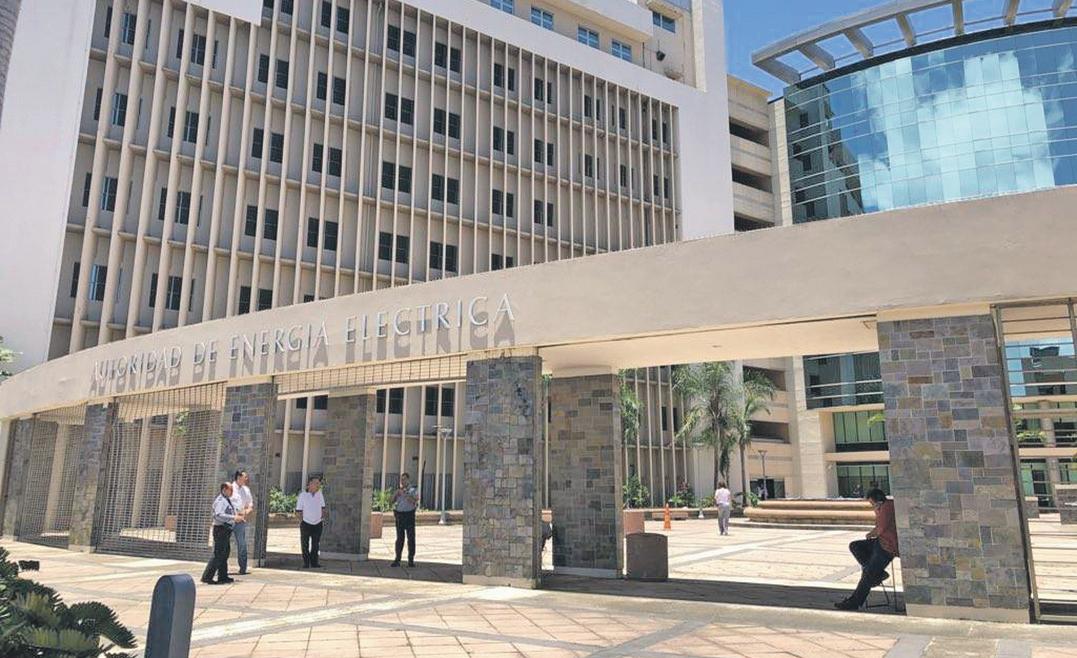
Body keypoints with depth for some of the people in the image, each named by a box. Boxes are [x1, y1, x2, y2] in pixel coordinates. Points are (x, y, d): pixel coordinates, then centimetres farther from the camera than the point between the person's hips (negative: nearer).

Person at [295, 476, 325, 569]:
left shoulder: (319, 494, 4)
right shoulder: (303, 495, -8)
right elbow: (298, 509, -3)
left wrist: (323, 515, 6)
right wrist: (300, 519, -9)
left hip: (317, 524, 3)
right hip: (306, 523, -3)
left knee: (315, 544, 9)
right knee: (305, 545, 3)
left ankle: (314, 563, 17)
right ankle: (306, 563, 13)